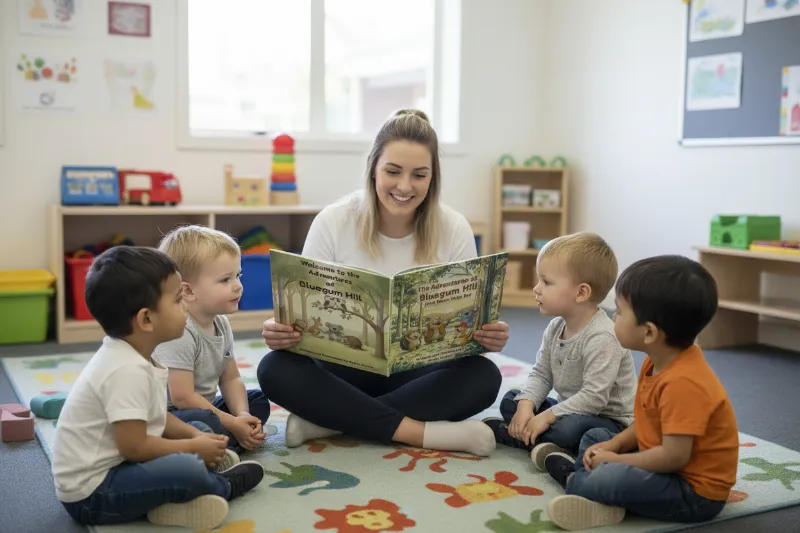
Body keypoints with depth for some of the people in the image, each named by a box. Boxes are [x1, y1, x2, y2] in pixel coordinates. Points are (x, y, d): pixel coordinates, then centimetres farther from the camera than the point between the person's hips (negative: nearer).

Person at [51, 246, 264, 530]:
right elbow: (134, 446, -26)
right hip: (90, 493, -10)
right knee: (189, 471, -25)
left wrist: (195, 436, 0)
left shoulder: (131, 356, 5)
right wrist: (194, 447, -13)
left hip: (111, 469, 10)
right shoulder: (127, 370, -26)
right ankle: (222, 487, 4)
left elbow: (155, 419, 15)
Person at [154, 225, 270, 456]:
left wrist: (243, 415, -9)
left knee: (258, 400, 11)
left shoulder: (221, 323, 3)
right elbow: (183, 398, -26)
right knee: (207, 423, -38)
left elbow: (230, 379, 10)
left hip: (202, 409, 10)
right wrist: (233, 424, -18)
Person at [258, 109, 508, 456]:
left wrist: (489, 336, -29)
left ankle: (327, 420, -25)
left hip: (417, 373, 1)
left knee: (483, 377, -29)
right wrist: (279, 330, -32)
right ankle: (425, 432, -28)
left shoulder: (453, 229, -8)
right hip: (345, 370, 0)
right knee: (275, 370, -29)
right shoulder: (333, 222, -11)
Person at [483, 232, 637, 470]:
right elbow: (540, 374, 4)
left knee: (570, 428, -38)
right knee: (511, 400, 5)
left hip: (610, 421, -9)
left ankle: (505, 432, -20)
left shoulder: (602, 337, -27)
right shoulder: (555, 328, 0)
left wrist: (547, 417, -25)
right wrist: (526, 406, -15)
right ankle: (540, 442, -17)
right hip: (572, 411, 9)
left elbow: (594, 397, -30)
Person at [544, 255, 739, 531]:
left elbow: (674, 456, -31)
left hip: (695, 493, -10)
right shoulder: (658, 362, 1)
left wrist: (615, 460, -19)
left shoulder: (682, 382, -31)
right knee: (595, 437, 20)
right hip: (663, 463, 10)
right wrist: (613, 445, -2)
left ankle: (575, 481, 1)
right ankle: (584, 480, -2)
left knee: (607, 479, -28)